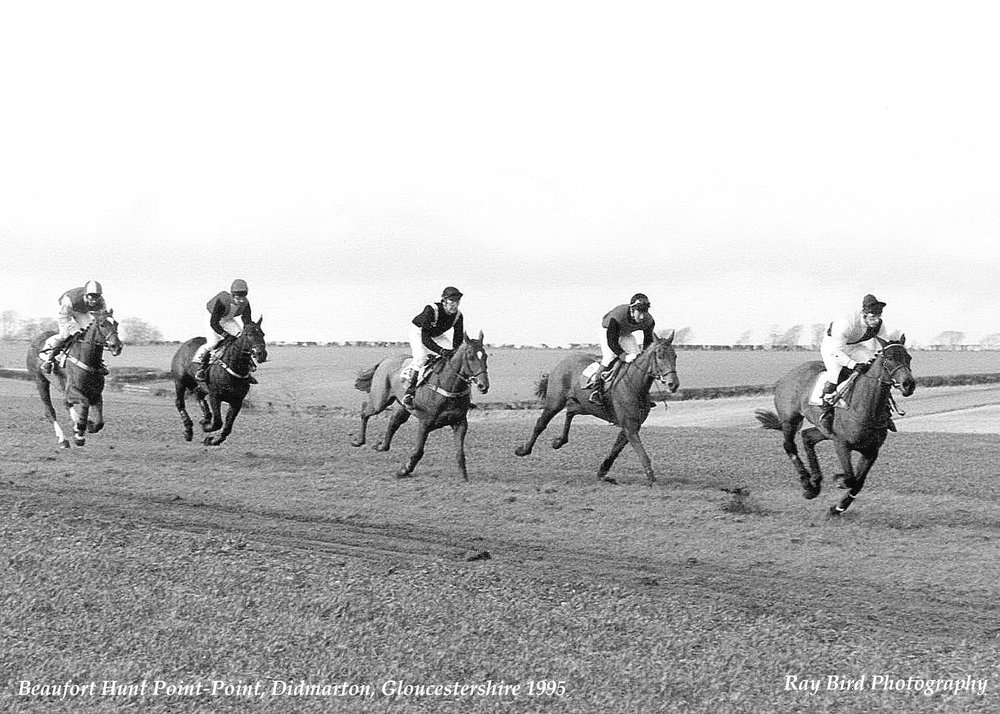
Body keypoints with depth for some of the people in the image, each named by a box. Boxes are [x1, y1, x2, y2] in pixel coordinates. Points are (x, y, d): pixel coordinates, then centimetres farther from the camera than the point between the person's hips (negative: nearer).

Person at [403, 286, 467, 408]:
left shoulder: (458, 316, -19)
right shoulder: (431, 310, -36)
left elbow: (458, 339, -13)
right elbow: (425, 339, -41)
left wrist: (454, 351, -35)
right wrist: (441, 351, -53)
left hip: (437, 336, 6)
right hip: (418, 332, -6)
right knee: (421, 356, -31)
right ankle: (409, 392, -28)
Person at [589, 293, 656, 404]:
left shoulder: (648, 321, -27)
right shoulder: (616, 317, -42)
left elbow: (648, 341, -13)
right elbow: (612, 342, -38)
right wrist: (625, 357, -48)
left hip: (626, 335, 5)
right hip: (609, 333, -5)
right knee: (609, 358, -24)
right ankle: (596, 388, -13)